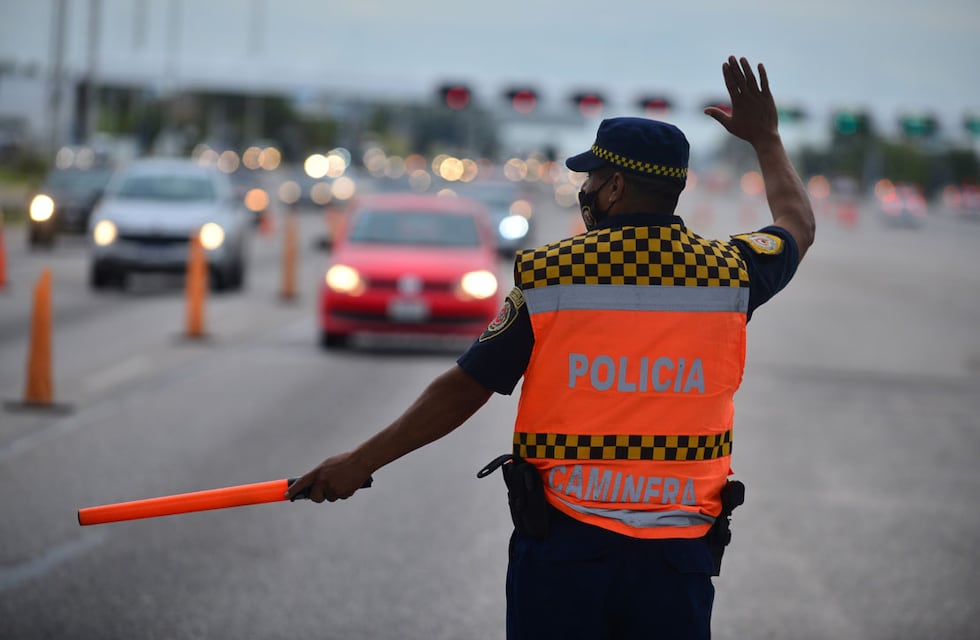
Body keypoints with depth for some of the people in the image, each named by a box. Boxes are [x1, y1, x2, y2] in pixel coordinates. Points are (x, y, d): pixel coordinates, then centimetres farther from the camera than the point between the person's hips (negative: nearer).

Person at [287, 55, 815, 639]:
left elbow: (464, 390, -1)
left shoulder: (550, 274, -5)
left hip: (561, 549, -2)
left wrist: (362, 461, 10)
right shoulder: (728, 273, 1)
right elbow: (798, 224, 24)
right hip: (678, 556, 2)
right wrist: (766, 137, 39)